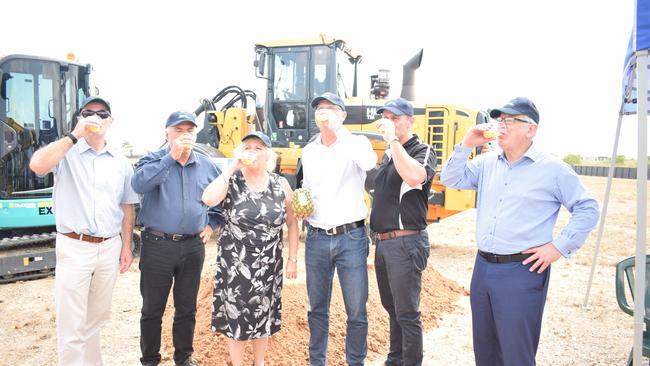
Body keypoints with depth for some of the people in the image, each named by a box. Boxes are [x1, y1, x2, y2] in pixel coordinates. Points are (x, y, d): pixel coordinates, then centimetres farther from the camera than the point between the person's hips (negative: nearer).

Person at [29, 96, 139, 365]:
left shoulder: (120, 160, 7)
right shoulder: (67, 152, -4)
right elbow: (37, 165, -27)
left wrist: (126, 246, 9)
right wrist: (74, 136, -23)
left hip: (110, 247, 4)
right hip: (73, 247, -4)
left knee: (96, 318, 18)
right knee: (71, 325, 1)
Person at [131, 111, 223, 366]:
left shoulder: (206, 166, 7)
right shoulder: (153, 160, -3)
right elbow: (139, 184, -25)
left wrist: (212, 224, 9)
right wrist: (172, 156, -27)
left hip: (193, 246, 3)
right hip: (157, 245, -3)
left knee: (187, 308, 14)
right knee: (152, 308, 8)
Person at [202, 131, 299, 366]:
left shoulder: (281, 185, -2)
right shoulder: (231, 181, -8)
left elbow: (292, 223, 4)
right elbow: (208, 199, -29)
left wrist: (293, 259, 1)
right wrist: (232, 168, -23)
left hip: (268, 265, 2)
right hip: (234, 264, -2)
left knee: (263, 317, 16)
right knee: (235, 316, 9)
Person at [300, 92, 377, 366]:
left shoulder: (356, 143, -5)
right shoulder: (309, 151, 10)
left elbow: (369, 163, -29)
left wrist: (336, 126, -28)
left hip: (351, 238, -4)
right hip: (316, 239, 4)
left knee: (356, 312, 5)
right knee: (317, 308, 14)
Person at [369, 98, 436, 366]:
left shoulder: (422, 151, -9)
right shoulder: (388, 155, 15)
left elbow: (415, 176, -32)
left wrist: (393, 139, -26)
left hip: (406, 242, -8)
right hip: (383, 241, 8)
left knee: (407, 313, -2)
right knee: (392, 308, 19)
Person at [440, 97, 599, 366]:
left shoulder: (553, 169, -6)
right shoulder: (486, 163, 8)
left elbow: (588, 209, -2)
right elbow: (450, 180, 5)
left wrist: (559, 246, -9)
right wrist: (466, 145, -5)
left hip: (522, 272, -5)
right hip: (482, 267, 6)